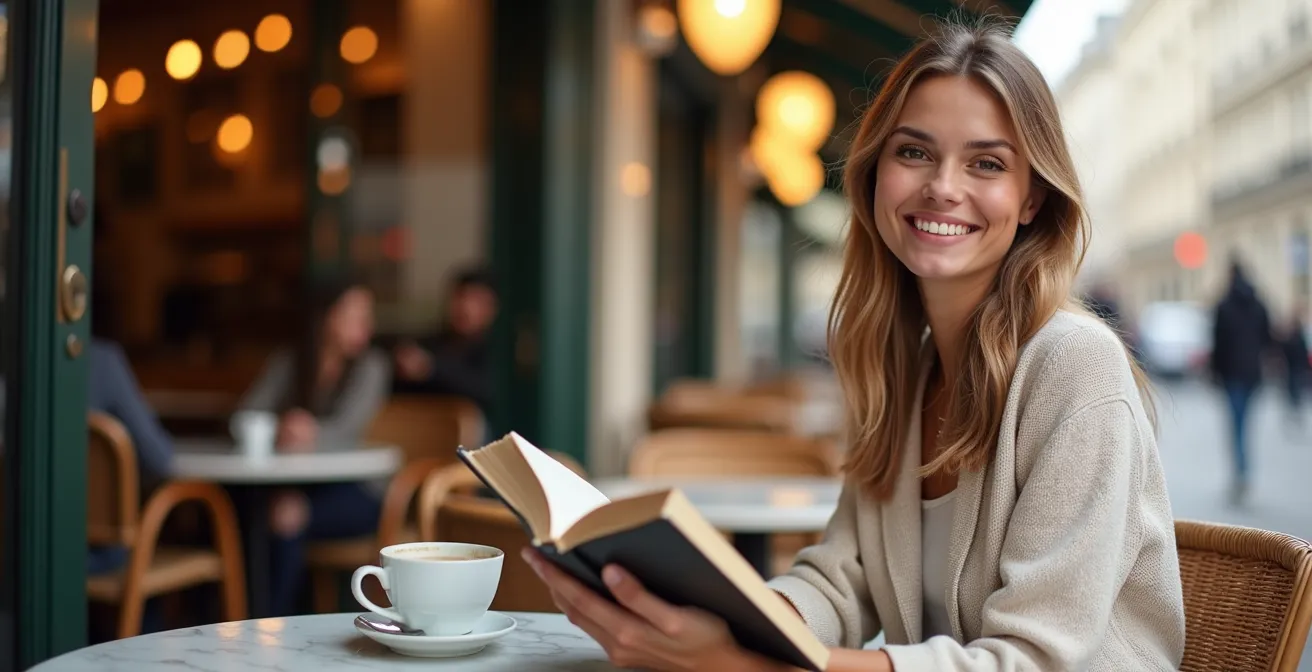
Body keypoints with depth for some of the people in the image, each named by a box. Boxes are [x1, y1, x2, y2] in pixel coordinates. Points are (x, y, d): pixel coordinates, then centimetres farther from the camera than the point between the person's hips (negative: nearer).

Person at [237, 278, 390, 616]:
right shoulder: (286, 364, 7)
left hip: (356, 492, -3)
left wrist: (311, 434, -39)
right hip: (295, 485, 3)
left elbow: (345, 431, -16)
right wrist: (279, 432, -26)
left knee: (290, 516, -33)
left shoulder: (370, 367, -3)